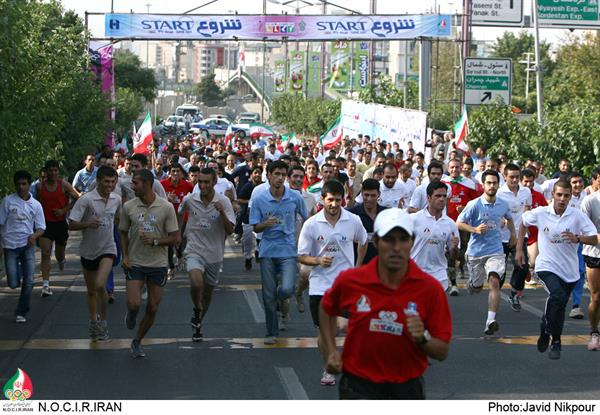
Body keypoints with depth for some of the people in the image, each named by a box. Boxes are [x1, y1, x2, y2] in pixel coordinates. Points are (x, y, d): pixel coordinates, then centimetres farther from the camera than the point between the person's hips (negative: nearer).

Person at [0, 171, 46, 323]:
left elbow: (41, 228, 7)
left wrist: (35, 235, -15)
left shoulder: (35, 205, 4)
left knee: (28, 282, -5)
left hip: (28, 245, 2)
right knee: (13, 284, -5)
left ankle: (21, 312, 10)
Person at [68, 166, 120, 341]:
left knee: (100, 285, -21)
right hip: (88, 250, 0)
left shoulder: (117, 199, -1)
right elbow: (71, 225, -17)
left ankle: (103, 320, -3)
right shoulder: (86, 200, -15)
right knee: (91, 290, 13)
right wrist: (88, 224, -31)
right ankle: (93, 322, 32)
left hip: (107, 249, 1)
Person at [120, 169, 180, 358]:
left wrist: (155, 241, -20)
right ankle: (131, 314, 23)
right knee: (134, 303, -15)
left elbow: (175, 238, -5)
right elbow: (124, 233, 11)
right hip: (135, 263, 0)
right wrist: (125, 256, -2)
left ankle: (137, 342, 24)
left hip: (158, 264, 0)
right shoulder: (128, 207, -2)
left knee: (152, 308, 4)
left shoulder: (166, 207, -8)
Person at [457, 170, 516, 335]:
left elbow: (508, 218, 25)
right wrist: (475, 230, -22)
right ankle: (471, 283, 51)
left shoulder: (503, 205, 2)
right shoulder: (474, 205, -11)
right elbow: (459, 223, -8)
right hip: (476, 251, -1)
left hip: (496, 250, 1)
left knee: (495, 282, -20)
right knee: (477, 287, 12)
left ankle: (491, 320, -23)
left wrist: (513, 234, 20)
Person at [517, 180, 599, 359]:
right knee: (558, 297, -28)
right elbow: (524, 223, 14)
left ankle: (555, 342, 32)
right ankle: (546, 329, -5)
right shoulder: (540, 213, -6)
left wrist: (577, 238, -28)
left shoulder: (578, 215, -7)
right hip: (547, 266, -2)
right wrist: (519, 249, 13)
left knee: (559, 307, 12)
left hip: (569, 270, 2)